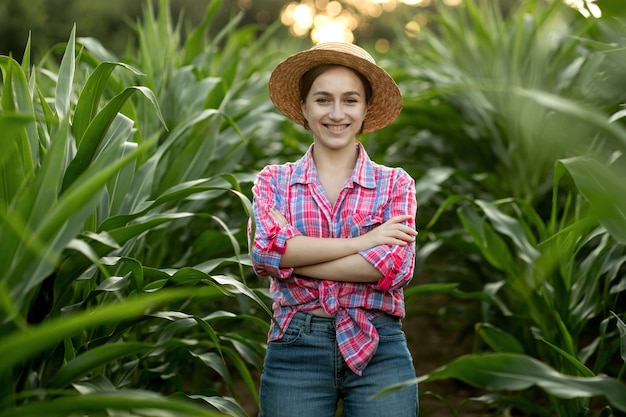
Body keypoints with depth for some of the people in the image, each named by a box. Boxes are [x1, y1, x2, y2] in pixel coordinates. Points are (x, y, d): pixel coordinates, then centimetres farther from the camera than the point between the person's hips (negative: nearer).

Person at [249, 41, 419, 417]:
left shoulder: (395, 184, 4)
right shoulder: (274, 181, 6)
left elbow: (397, 265, -11)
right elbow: (266, 250, -12)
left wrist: (291, 258, -11)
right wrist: (362, 242, -12)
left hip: (378, 349, 0)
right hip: (294, 348, 0)